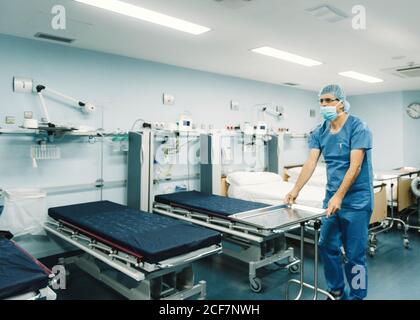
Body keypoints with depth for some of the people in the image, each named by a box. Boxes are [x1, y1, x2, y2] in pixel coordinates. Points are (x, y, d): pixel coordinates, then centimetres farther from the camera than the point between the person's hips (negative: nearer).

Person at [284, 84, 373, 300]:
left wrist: (339, 196, -26)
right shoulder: (320, 132, 5)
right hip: (332, 198, 6)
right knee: (327, 247, 12)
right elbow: (311, 162, -1)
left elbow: (355, 166, -19)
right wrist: (296, 190, -11)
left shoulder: (358, 128, -12)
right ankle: (336, 291, 31)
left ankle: (356, 296, 23)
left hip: (356, 200, -6)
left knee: (354, 254, 2)